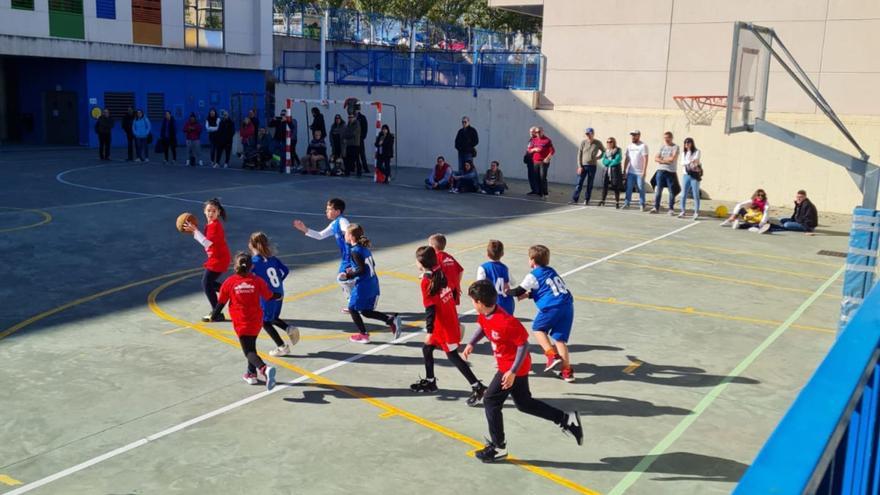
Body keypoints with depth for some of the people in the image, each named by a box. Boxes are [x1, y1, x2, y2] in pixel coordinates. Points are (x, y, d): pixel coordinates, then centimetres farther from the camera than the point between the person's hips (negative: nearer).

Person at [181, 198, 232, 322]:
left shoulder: (215, 225, -20)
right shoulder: (210, 224, 8)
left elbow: (207, 242, -25)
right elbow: (207, 240, 9)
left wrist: (195, 231, -23)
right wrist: (194, 231, 1)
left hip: (218, 259, -9)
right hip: (216, 258, 9)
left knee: (206, 284, -4)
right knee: (208, 282, 19)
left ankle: (216, 314, 5)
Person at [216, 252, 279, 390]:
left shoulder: (229, 282, -8)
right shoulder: (257, 280, -4)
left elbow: (221, 302, 1)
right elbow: (269, 297, 6)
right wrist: (279, 296, 28)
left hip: (241, 323, -3)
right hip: (256, 321, 3)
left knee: (249, 351, -5)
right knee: (251, 346, 25)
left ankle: (264, 369, -31)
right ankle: (252, 373, 33)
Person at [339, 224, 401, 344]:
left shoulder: (355, 251, -16)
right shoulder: (365, 248, 9)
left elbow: (362, 270, -22)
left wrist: (348, 276, -13)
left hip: (363, 285, -8)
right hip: (373, 283, 8)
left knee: (352, 308, 11)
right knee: (366, 311, 18)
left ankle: (363, 335, 15)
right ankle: (391, 319, 5)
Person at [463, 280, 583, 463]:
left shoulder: (505, 322, -32)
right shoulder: (484, 315, -5)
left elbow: (524, 345, -25)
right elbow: (483, 327, 19)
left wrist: (513, 372, -26)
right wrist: (471, 344, 5)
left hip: (513, 368, -9)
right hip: (509, 365, 9)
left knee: (490, 401, -2)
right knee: (524, 403, 19)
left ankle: (498, 448, 10)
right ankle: (566, 419, 27)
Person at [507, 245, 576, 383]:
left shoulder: (533, 275, 1)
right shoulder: (551, 271, 23)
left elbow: (519, 291, 4)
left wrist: (507, 292, 22)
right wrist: (528, 294, 34)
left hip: (552, 308, -6)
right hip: (567, 306, 6)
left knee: (538, 328, 19)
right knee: (560, 338, 11)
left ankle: (552, 355, 2)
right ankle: (567, 371, 8)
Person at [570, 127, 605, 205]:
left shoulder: (598, 143, 1)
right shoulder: (583, 142, 0)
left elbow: (603, 151, 17)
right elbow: (579, 154, 0)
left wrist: (598, 157, 0)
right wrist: (579, 166, -6)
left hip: (592, 166, 1)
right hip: (583, 166, 0)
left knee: (590, 185, 4)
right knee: (579, 184, -4)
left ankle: (586, 200, 11)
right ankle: (575, 199, -3)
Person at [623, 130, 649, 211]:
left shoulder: (643, 146, -6)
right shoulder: (629, 146, 11)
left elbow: (645, 159, -11)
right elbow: (626, 158, 14)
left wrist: (644, 171, -17)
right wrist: (624, 170, 10)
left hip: (640, 172, -5)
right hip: (630, 172, 5)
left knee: (641, 189, 0)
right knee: (628, 188, 4)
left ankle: (642, 205, 6)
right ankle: (626, 203, 9)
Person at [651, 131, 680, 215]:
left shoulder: (675, 147, -1)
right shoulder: (662, 147, 13)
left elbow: (672, 158, -13)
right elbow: (656, 158, 6)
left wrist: (662, 159, -1)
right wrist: (665, 161, -10)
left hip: (671, 171, -4)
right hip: (660, 170, 4)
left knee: (672, 191, 1)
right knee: (658, 190, 3)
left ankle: (671, 209, 7)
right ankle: (656, 207, 8)